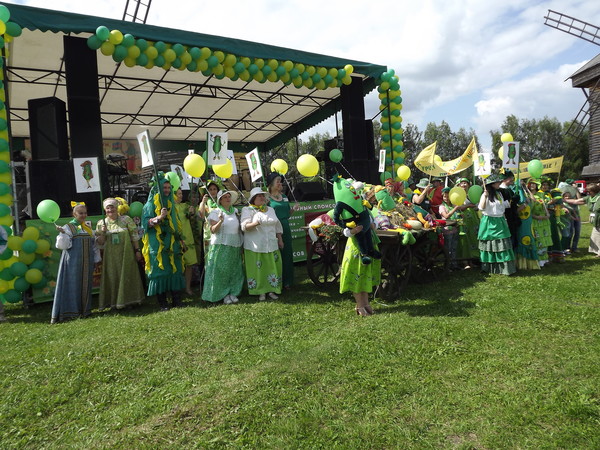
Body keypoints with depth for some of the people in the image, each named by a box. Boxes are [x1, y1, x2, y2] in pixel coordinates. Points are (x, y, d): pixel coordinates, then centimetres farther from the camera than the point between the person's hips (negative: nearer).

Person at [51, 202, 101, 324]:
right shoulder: (68, 227, -3)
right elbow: (63, 245, -11)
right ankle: (70, 312, 0)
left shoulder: (88, 227, 13)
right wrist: (62, 233, -25)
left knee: (86, 285, 9)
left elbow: (94, 244, 18)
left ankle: (84, 310, 18)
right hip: (73, 262, -5)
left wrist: (96, 259, 16)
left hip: (87, 262, 5)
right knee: (72, 285, -5)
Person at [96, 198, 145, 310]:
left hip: (126, 254, -1)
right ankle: (114, 302, 16)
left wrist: (137, 250, -4)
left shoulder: (126, 219, 0)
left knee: (128, 276, 4)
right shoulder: (101, 223, 4)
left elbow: (134, 236, 0)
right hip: (111, 256, 1)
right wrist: (103, 233, -12)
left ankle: (129, 300, 16)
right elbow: (100, 243, 6)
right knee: (112, 278, 5)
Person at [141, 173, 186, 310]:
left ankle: (177, 299, 9)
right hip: (157, 244, -5)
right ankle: (162, 303, 1)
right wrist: (159, 217, -20)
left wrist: (180, 239, 17)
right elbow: (145, 222, -7)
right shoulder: (150, 204, 0)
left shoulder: (170, 204, 17)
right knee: (160, 271, -4)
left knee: (175, 270, 3)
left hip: (172, 244, 5)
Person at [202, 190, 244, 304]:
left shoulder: (235, 211, 13)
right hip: (220, 246, -5)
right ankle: (222, 294, 6)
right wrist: (220, 221, -27)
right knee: (221, 270, -3)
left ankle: (232, 292, 16)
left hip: (235, 246, 5)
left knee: (234, 270, 7)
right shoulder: (215, 212, -3)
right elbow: (213, 230, -10)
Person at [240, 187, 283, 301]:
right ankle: (261, 292, 8)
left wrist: (280, 240, 17)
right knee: (257, 269, -4)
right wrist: (255, 224, -32)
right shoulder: (247, 210, -2)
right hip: (255, 246, -5)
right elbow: (244, 226, -13)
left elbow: (277, 226, 22)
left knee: (273, 267, 3)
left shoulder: (271, 209, 16)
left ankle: (271, 290, 16)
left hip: (271, 245, 5)